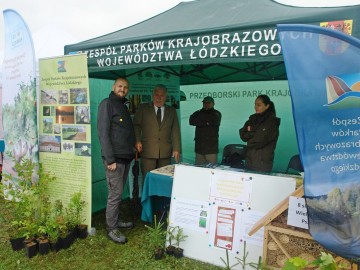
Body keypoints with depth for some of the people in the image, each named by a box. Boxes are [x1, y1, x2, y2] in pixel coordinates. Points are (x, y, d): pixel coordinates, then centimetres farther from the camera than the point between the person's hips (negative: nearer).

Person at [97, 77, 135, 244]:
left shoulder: (123, 106, 18)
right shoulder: (107, 104, -8)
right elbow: (103, 133, -15)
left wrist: (132, 149, 9)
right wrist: (110, 159, -19)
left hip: (126, 157, 8)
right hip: (114, 158, -8)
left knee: (119, 192, 16)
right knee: (115, 194, -3)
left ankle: (116, 220, 29)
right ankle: (111, 228, 10)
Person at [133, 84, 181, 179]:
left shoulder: (172, 111, 14)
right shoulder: (143, 108, 9)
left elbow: (175, 131, 10)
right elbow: (136, 125, 6)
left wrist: (176, 149, 3)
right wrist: (137, 141, -9)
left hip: (165, 153, 2)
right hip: (148, 151, -1)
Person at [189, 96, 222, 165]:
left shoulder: (216, 114, 7)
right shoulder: (198, 113, 15)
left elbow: (214, 121, -14)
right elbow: (191, 121, -4)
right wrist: (205, 123, -10)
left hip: (211, 146, -3)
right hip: (199, 146, 3)